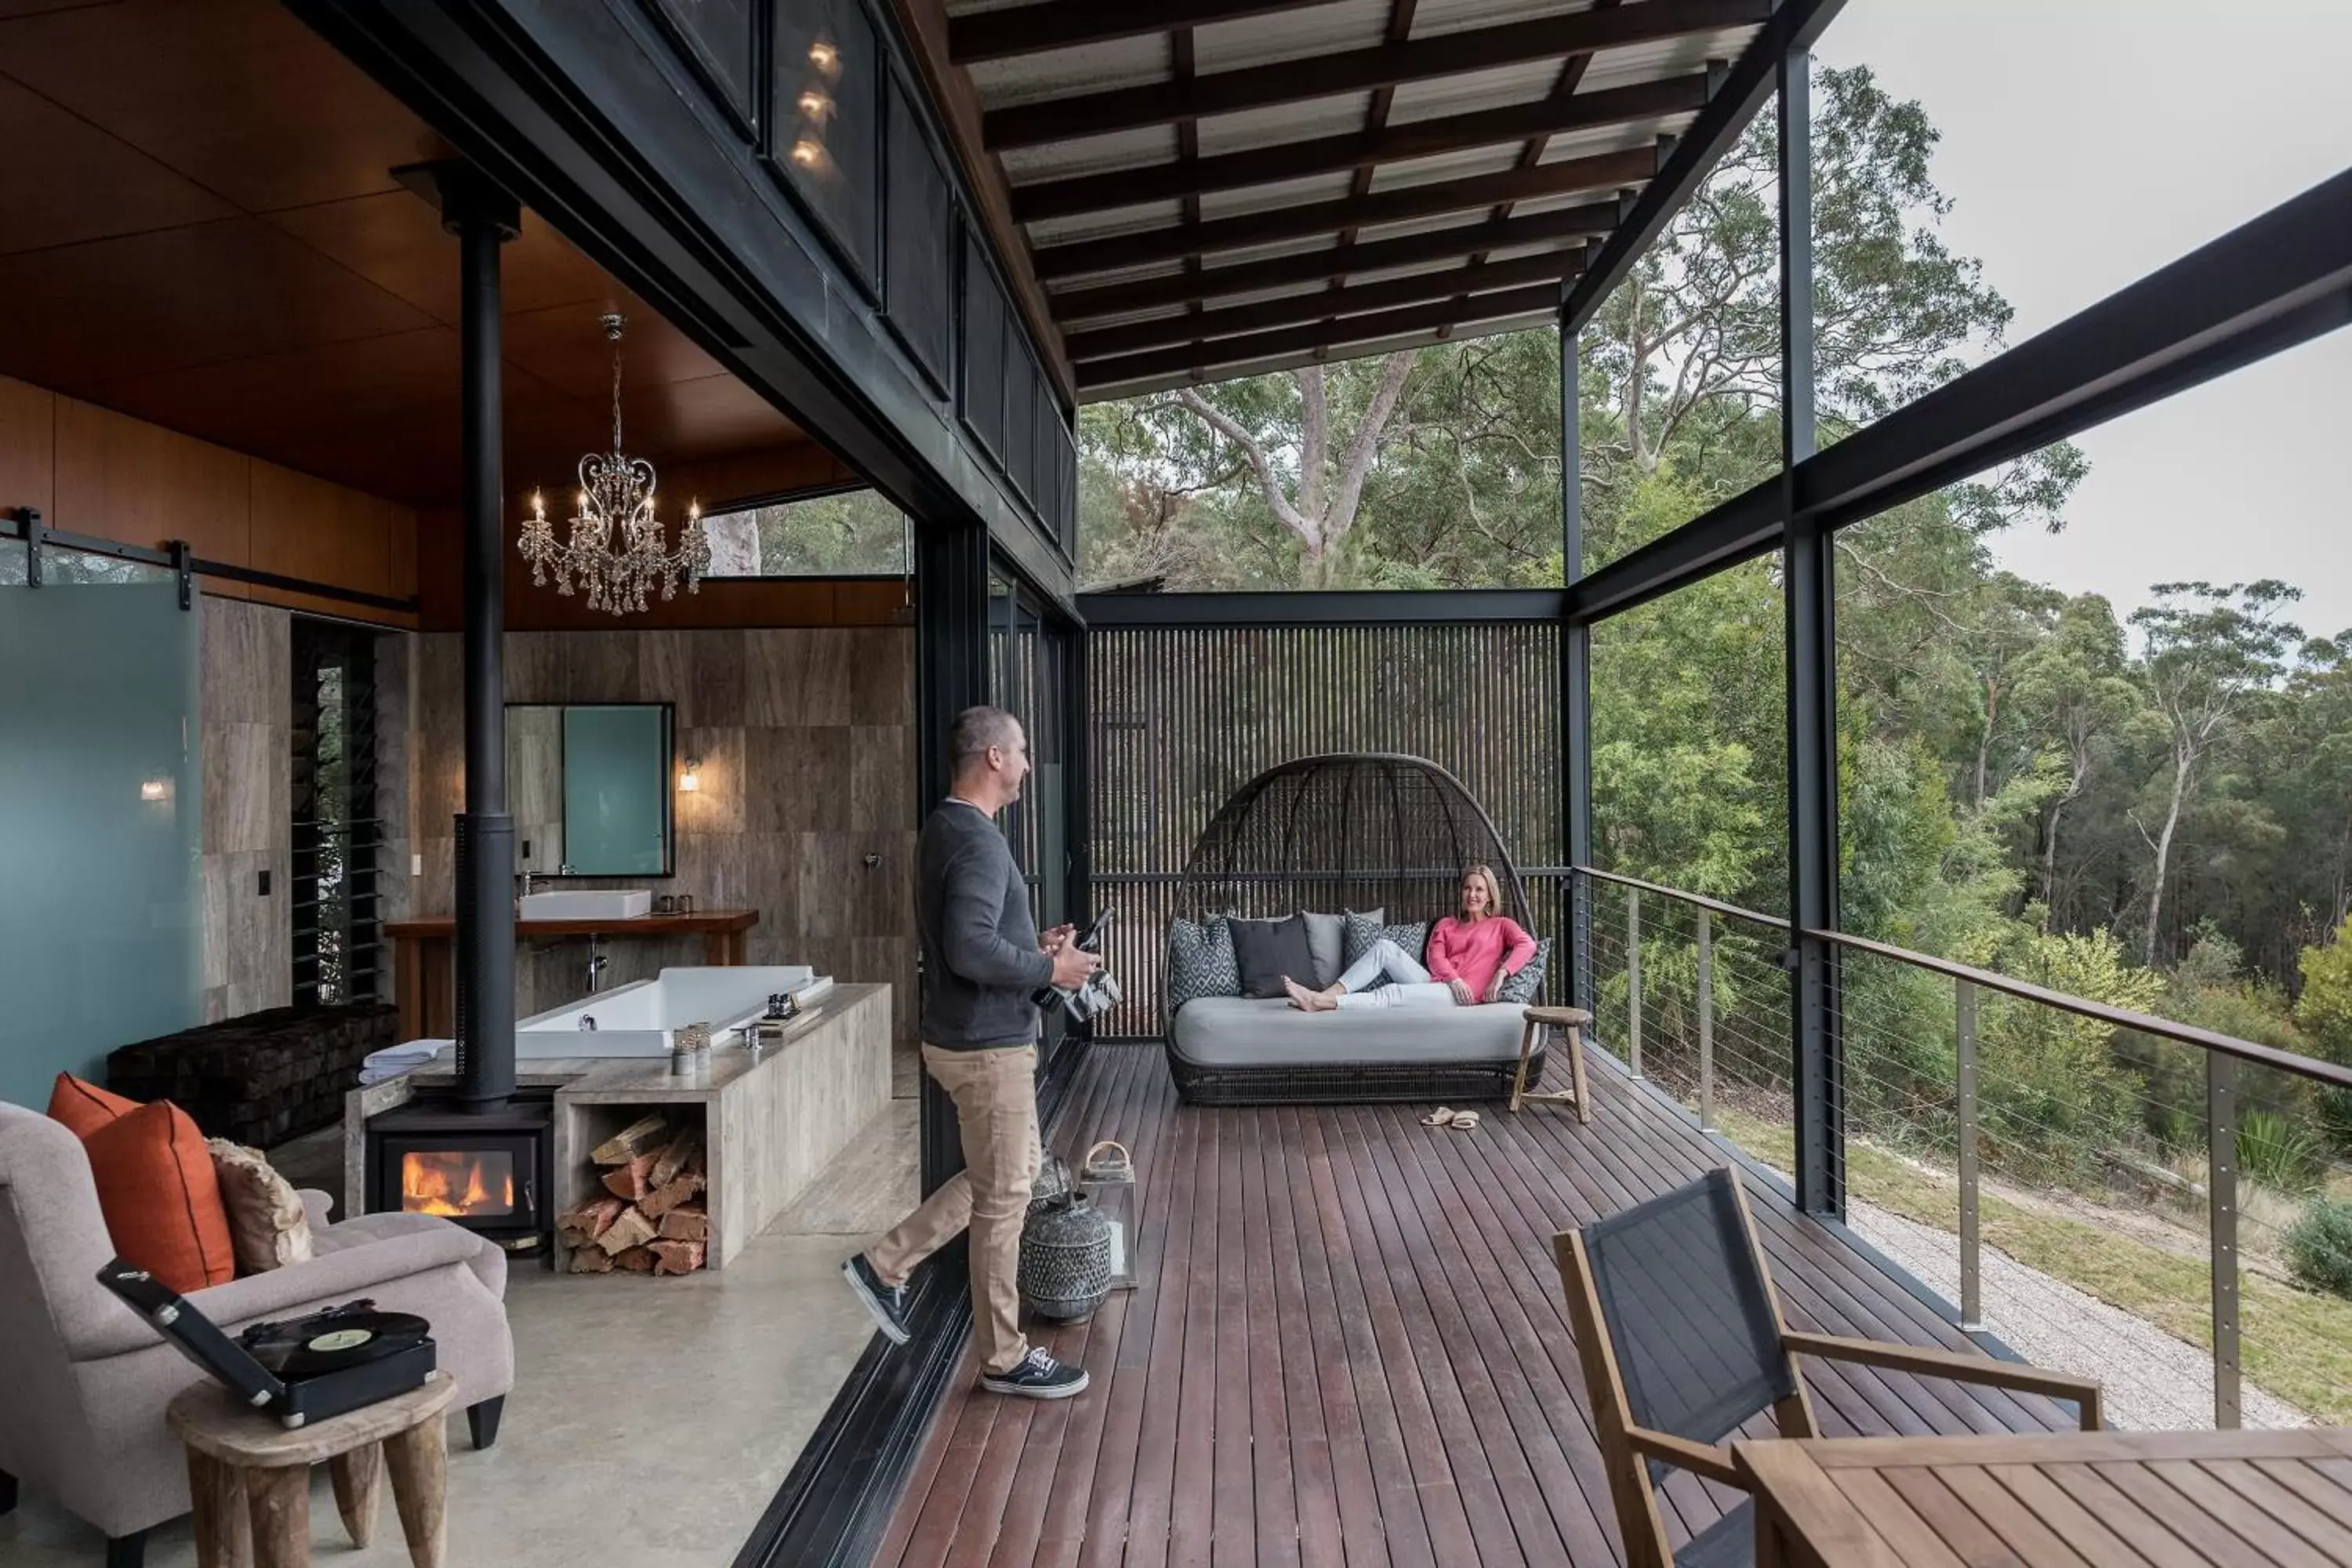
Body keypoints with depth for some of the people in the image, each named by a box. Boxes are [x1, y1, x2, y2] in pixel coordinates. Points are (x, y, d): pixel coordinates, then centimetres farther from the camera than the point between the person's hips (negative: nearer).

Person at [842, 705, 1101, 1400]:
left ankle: (886, 1264, 26)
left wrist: (1035, 945, 10)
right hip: (987, 1045, -10)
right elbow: (971, 952, -30)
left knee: (1013, 1172, 23)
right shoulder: (978, 841, -22)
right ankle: (1005, 1359, 18)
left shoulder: (945, 829, 10)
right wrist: (1049, 969, -17)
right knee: (1002, 1198, 3)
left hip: (966, 1037, 10)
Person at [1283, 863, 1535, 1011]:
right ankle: (1325, 996, -27)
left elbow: (1527, 944, -2)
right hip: (1434, 983, 5)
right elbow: (1435, 957, 8)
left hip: (1460, 995, -5)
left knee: (1392, 993, -28)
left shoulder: (1501, 925, 17)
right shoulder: (1446, 925, 26)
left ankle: (1320, 1004, -38)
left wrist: (1501, 973, -18)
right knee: (1385, 946, -17)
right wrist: (1454, 979, -13)